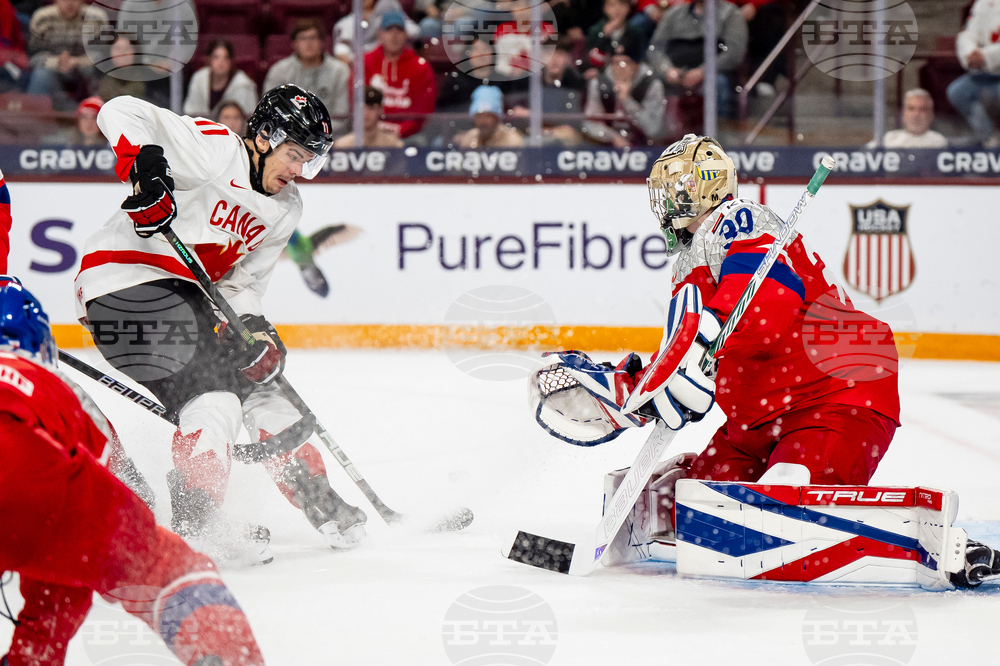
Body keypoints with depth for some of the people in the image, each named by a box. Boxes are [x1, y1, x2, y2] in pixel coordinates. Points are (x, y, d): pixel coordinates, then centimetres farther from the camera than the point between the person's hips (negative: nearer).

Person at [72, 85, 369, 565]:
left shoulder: (285, 210, 10)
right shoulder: (214, 149, -15)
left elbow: (243, 279, 11)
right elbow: (120, 113, -20)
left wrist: (254, 326, -8)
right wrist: (143, 166, -35)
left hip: (186, 292, 9)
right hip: (124, 280, -9)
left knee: (256, 378, 11)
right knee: (209, 397, -20)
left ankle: (315, 498, 23)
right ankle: (194, 519, -16)